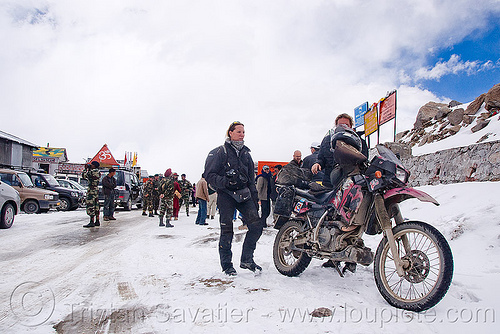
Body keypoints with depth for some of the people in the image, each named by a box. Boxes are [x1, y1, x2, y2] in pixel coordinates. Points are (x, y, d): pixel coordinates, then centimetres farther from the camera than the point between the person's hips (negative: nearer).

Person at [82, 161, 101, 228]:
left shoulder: (93, 171, -14)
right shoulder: (98, 172, 13)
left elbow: (84, 176, -3)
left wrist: (86, 169, 10)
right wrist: (89, 169, 19)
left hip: (92, 190, -9)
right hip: (96, 189, 9)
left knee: (90, 206, -8)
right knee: (96, 206, 12)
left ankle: (92, 222, -10)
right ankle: (97, 222, 15)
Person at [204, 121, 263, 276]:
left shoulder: (246, 153, 18)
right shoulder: (219, 152, 0)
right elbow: (209, 175, -5)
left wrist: (255, 199, 16)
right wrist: (225, 182, -21)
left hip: (243, 193, 5)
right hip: (226, 194, -5)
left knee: (256, 226, -6)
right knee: (227, 231, -3)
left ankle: (246, 259, 9)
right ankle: (226, 264, 15)